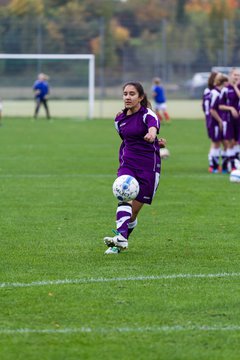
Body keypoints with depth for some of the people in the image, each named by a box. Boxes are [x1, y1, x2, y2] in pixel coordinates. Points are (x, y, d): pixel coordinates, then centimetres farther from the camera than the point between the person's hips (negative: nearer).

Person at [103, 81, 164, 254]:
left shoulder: (147, 114, -11)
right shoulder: (120, 119, 7)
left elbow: (153, 126, -35)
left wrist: (151, 135, -60)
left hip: (149, 166, -3)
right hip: (128, 164, 3)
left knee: (135, 209, -1)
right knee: (124, 197, -23)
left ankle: (121, 241, 13)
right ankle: (121, 238, -36)